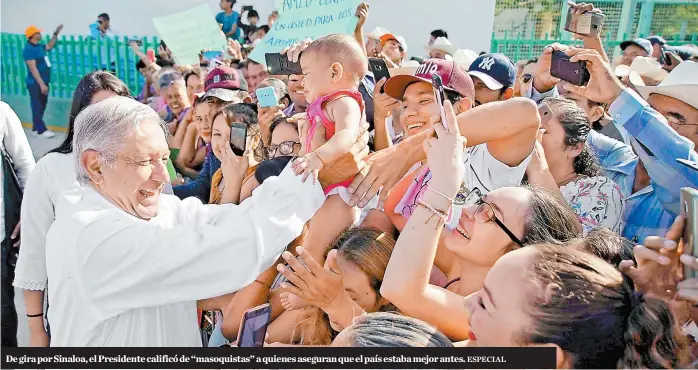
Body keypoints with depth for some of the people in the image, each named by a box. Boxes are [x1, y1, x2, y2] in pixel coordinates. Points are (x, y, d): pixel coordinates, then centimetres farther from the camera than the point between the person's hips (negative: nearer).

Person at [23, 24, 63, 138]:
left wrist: (56, 33, 28)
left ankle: (36, 128, 24)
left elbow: (49, 46, 35)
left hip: (42, 82, 9)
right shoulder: (29, 49, -16)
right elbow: (33, 69, -22)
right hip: (35, 83, -9)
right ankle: (41, 130, -2)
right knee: (37, 107, -5)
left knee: (42, 106, 15)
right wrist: (42, 84, -26)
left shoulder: (39, 46, 11)